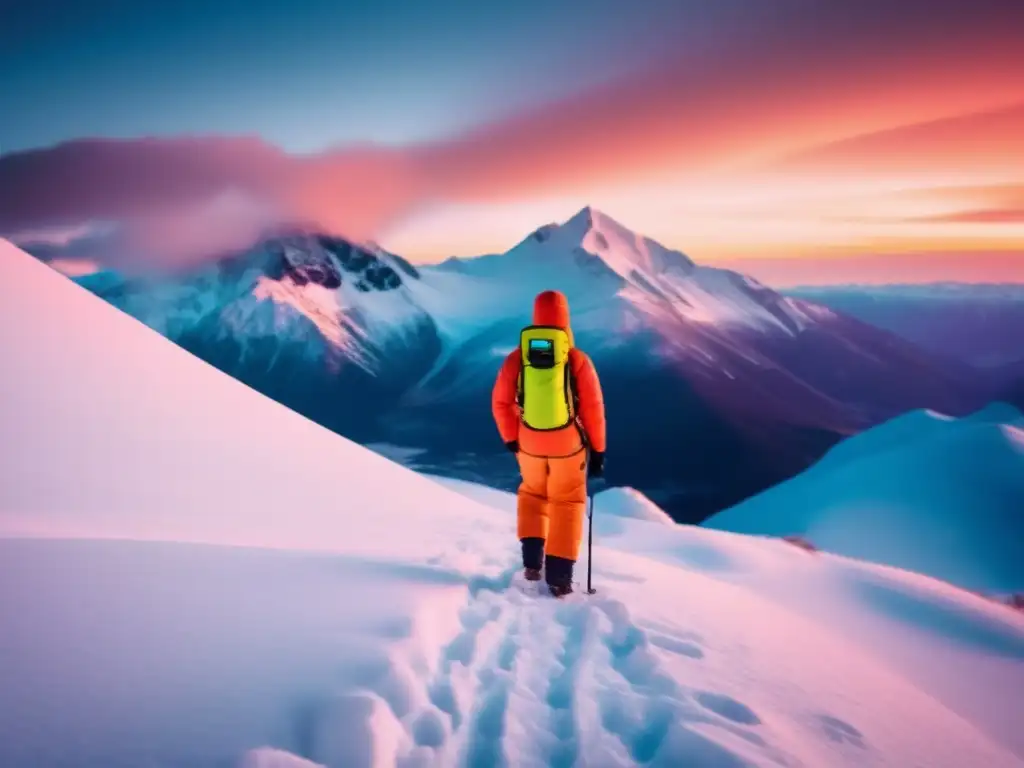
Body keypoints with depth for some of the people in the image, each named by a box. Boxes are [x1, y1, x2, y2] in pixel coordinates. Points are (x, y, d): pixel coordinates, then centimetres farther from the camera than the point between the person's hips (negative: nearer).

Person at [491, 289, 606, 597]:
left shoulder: (517, 357, -6)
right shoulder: (577, 360, -10)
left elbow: (500, 402, -3)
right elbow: (593, 409, -8)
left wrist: (510, 438, 10)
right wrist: (598, 450, 2)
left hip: (529, 444, 2)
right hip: (569, 444, -2)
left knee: (532, 494, 25)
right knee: (567, 503, 13)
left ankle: (532, 560, 14)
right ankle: (559, 575, 9)